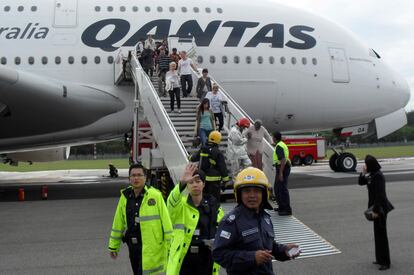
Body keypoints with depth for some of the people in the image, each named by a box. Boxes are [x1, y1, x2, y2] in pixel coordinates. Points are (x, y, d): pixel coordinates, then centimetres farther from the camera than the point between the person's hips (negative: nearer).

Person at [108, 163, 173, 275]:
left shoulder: (155, 195, -11)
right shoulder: (125, 197, 5)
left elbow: (166, 221, -10)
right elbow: (118, 222, 11)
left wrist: (171, 245, -10)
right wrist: (113, 246, 15)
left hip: (151, 247, -5)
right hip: (133, 247, 6)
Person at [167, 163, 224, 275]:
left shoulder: (213, 205, 5)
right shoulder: (180, 204, -3)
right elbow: (172, 201, -28)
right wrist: (182, 183, -45)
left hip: (206, 259, 2)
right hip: (182, 258, -2)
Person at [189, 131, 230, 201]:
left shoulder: (202, 150, 2)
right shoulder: (218, 152, -16)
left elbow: (193, 158, 20)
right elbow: (223, 167, -13)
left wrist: (191, 157, 44)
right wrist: (225, 179, -6)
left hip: (203, 178, 6)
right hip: (214, 179, -6)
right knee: (214, 198, -1)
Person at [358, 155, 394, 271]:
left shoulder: (378, 176, -20)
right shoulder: (371, 175, 8)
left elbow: (379, 194, -23)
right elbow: (361, 182, 18)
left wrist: (376, 210, -23)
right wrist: (363, 173, 1)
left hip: (380, 208, -10)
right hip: (376, 207, 10)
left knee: (381, 234, -5)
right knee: (377, 233, 16)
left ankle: (385, 262, 2)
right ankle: (380, 259, 26)